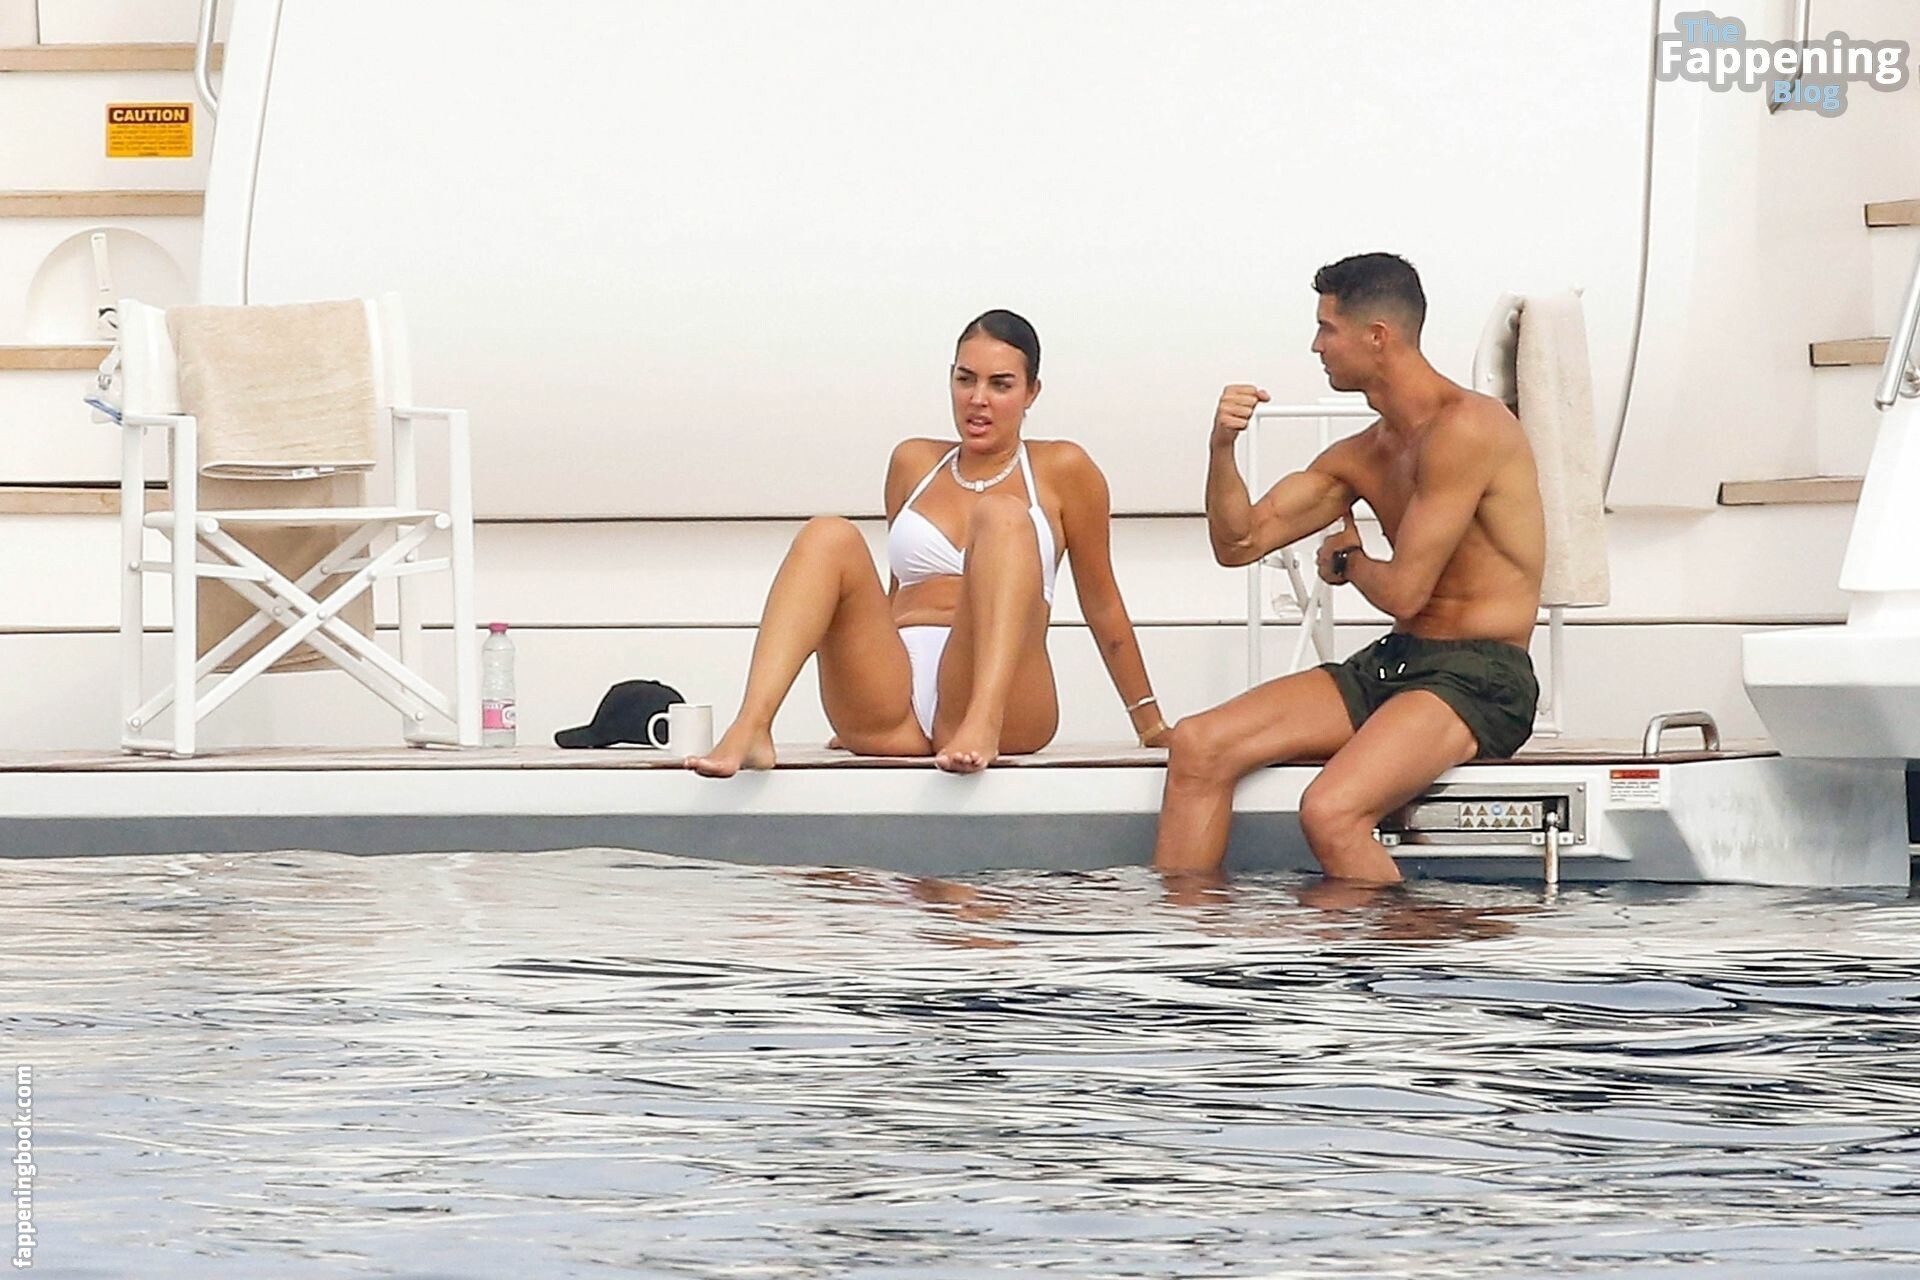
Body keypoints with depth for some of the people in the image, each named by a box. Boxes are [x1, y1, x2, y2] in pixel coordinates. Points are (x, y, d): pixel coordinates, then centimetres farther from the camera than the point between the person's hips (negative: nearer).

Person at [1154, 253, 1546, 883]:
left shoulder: (1465, 427, -15)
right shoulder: (1360, 455, 14)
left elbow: (1403, 592, -17)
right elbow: (1239, 542, 15)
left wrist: (1348, 560, 7)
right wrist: (1223, 448, -3)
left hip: (1478, 678, -9)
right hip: (1391, 665, 9)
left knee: (1330, 813, -32)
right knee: (1197, 746, -5)